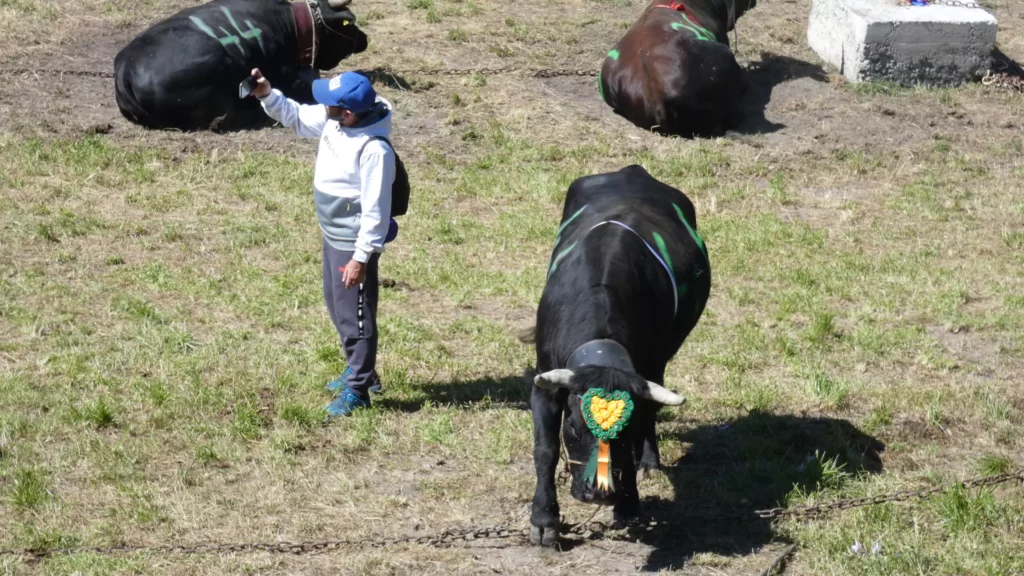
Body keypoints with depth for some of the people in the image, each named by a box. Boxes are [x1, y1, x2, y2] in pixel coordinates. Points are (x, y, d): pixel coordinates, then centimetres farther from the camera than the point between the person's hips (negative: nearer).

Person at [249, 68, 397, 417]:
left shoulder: (374, 149, -30)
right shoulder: (332, 120, -6)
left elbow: (376, 209, -26)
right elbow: (297, 117, 13)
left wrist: (361, 257, -24)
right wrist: (267, 96, -3)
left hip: (353, 244, -10)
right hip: (332, 235, 10)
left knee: (354, 314, 4)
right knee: (337, 306, 24)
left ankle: (358, 390, 18)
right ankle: (359, 370, 42)